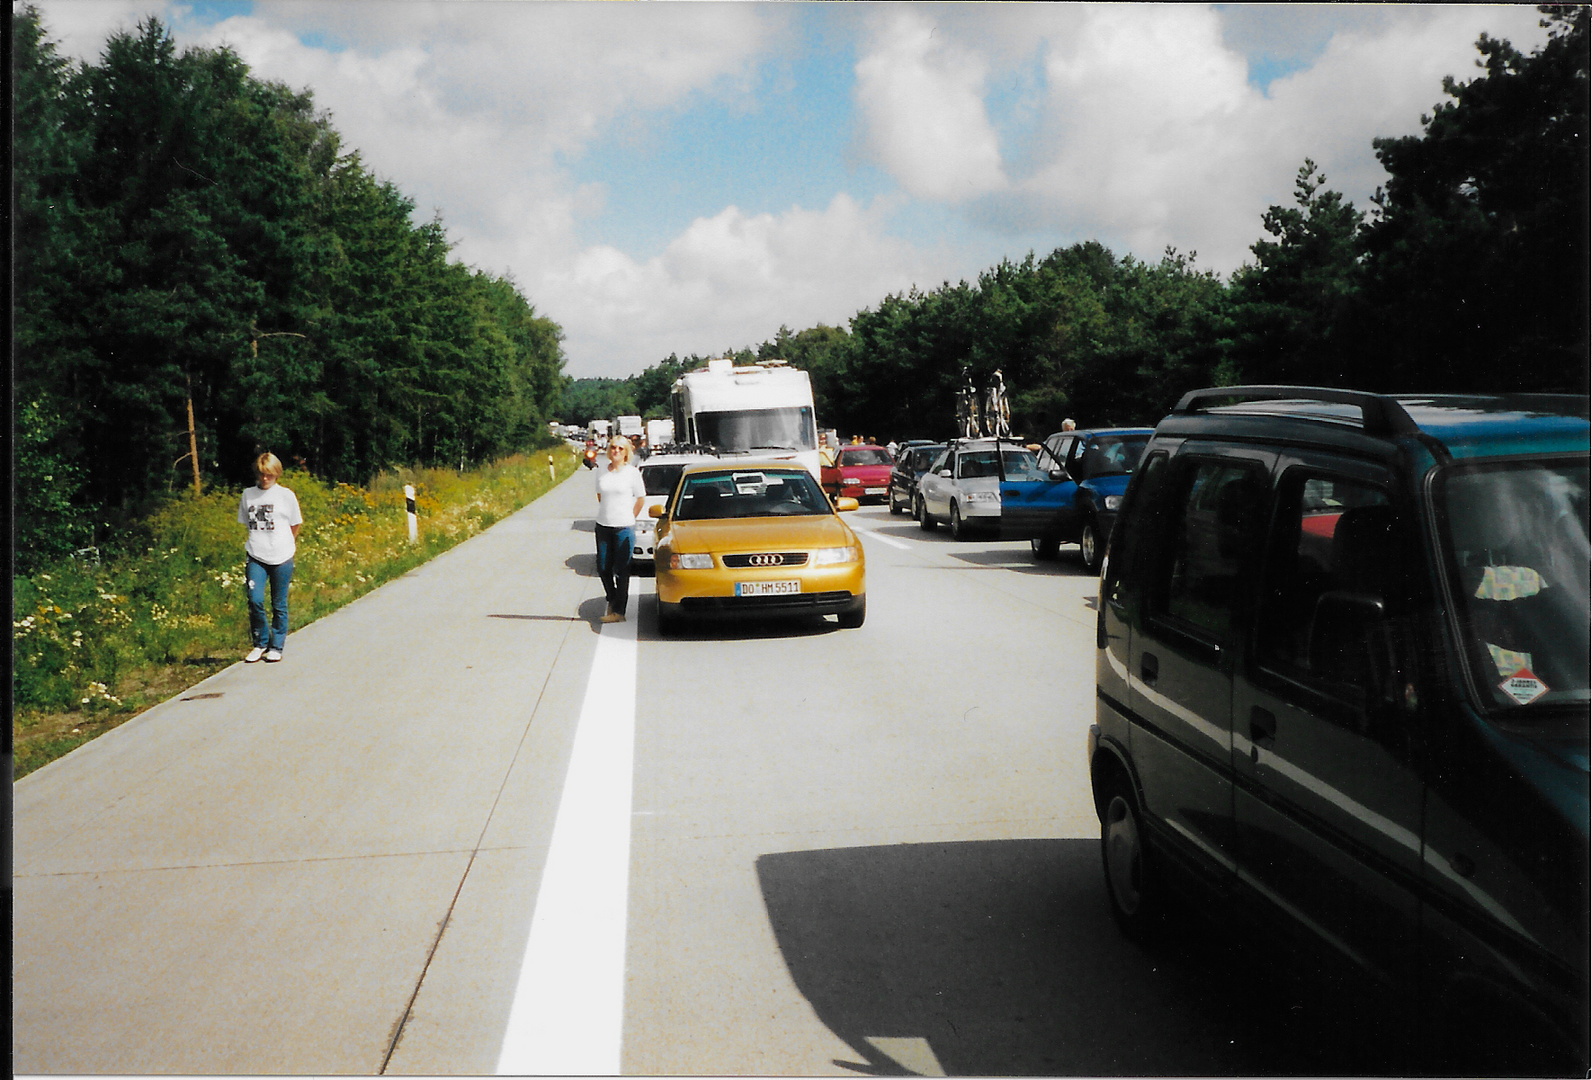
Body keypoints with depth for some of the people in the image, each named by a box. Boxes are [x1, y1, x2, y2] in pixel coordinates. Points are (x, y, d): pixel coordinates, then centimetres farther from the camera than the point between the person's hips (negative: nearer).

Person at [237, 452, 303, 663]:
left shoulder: (286, 495, 1)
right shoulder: (248, 495, 8)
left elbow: (295, 525, 11)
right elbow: (245, 522, 19)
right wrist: (258, 542, 10)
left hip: (281, 558, -2)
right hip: (256, 557, 2)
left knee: (279, 605, 4)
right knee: (255, 600, -11)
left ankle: (276, 646, 17)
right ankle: (260, 643, 8)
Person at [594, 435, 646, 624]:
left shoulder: (632, 472, -3)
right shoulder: (601, 473, 7)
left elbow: (641, 499, 4)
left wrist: (629, 518, 6)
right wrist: (607, 513, 14)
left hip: (624, 527, -4)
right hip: (603, 526, 4)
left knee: (621, 570, -3)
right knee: (603, 568, 8)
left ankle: (619, 611, 2)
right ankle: (612, 599, 32)